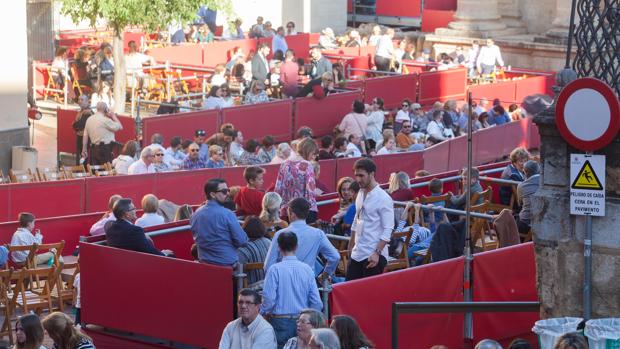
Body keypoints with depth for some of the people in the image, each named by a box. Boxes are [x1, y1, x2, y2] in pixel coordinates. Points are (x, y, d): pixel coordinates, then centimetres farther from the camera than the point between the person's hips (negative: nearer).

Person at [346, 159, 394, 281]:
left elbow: (388, 229, -16)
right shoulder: (360, 194, 10)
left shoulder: (383, 198, -13)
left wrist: (377, 252, -21)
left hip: (373, 256, -8)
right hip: (357, 254, 8)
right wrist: (351, 246, 22)